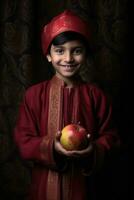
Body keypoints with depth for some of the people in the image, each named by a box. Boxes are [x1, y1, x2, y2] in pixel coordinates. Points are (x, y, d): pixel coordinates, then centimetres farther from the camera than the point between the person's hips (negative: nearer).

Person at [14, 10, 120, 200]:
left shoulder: (95, 95, -4)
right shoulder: (34, 94, -6)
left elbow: (109, 136, 1)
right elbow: (24, 140, -5)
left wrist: (93, 150, -19)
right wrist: (51, 147, -22)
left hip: (81, 182, 1)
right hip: (45, 182, 0)